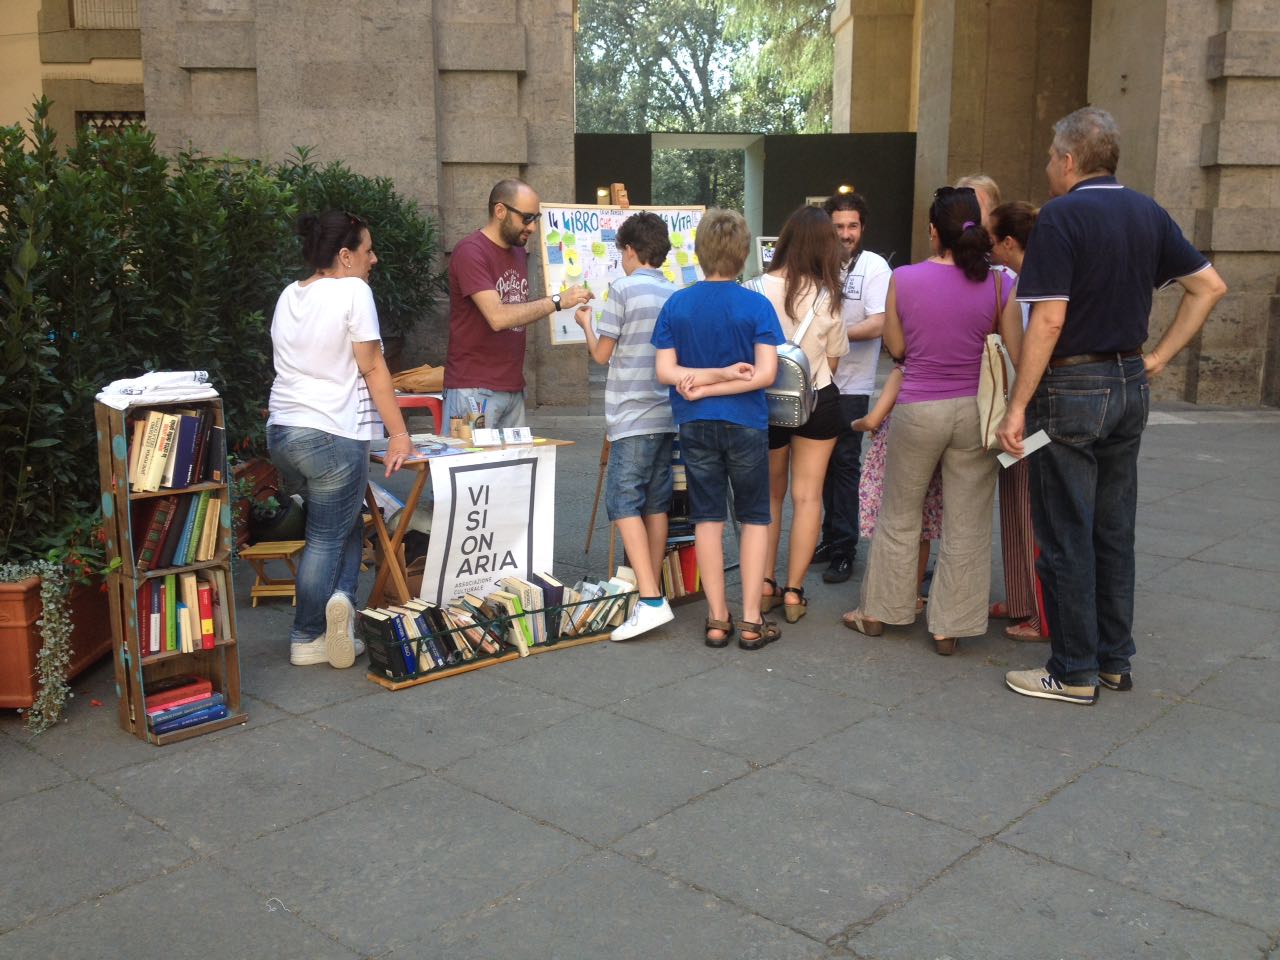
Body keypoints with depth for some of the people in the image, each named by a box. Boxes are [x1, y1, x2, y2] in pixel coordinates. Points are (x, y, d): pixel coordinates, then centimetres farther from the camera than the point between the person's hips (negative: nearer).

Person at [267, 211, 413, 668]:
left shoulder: (288, 296, 13)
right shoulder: (352, 291, -10)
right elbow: (373, 370, -11)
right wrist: (398, 434, -7)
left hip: (282, 432, 8)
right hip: (333, 434, -8)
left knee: (345, 523, 20)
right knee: (327, 539, 2)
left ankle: (341, 599, 11)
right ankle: (306, 640, 5)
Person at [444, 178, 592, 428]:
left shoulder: (519, 252, 15)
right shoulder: (470, 251, -11)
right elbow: (498, 317, -22)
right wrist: (557, 301, -20)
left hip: (514, 388, 7)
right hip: (474, 389, -7)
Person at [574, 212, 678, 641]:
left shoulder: (624, 289, -8)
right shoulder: (676, 295, 11)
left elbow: (602, 353, -5)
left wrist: (585, 323, 14)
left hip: (633, 416, -7)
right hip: (668, 414, 7)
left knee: (624, 502, -8)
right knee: (656, 503, 11)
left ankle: (650, 600, -17)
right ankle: (652, 589, 18)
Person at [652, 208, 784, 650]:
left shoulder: (676, 304, -2)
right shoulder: (756, 306, -9)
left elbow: (665, 371, -6)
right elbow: (765, 373, -15)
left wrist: (705, 376, -9)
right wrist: (722, 382, -11)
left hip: (695, 426, 2)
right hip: (746, 424, -2)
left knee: (708, 518, 11)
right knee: (754, 517, 10)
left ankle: (717, 619, 14)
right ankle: (751, 621, 9)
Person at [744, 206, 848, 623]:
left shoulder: (756, 290, -12)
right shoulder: (827, 297, -10)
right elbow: (832, 361, -1)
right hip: (818, 401, 0)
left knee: (771, 493, 17)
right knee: (807, 497, 7)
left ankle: (765, 583, 14)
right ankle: (794, 591, 7)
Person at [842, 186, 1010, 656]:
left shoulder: (904, 279, -9)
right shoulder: (996, 284, -8)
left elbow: (896, 347, 1)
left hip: (919, 410, 0)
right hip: (974, 410, 1)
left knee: (899, 517, 16)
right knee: (967, 525, 10)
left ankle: (876, 612, 29)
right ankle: (949, 627, 17)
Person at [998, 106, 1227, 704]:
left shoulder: (1060, 216, -14)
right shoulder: (1148, 213, 8)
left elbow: (1048, 321, -20)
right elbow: (1210, 286, 11)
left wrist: (1017, 407, -16)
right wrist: (1160, 357, 10)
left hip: (1071, 389, -7)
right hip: (1129, 386, 7)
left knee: (1066, 537, 1)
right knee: (1114, 531, 15)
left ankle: (1074, 673, 9)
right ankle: (1115, 659, 24)